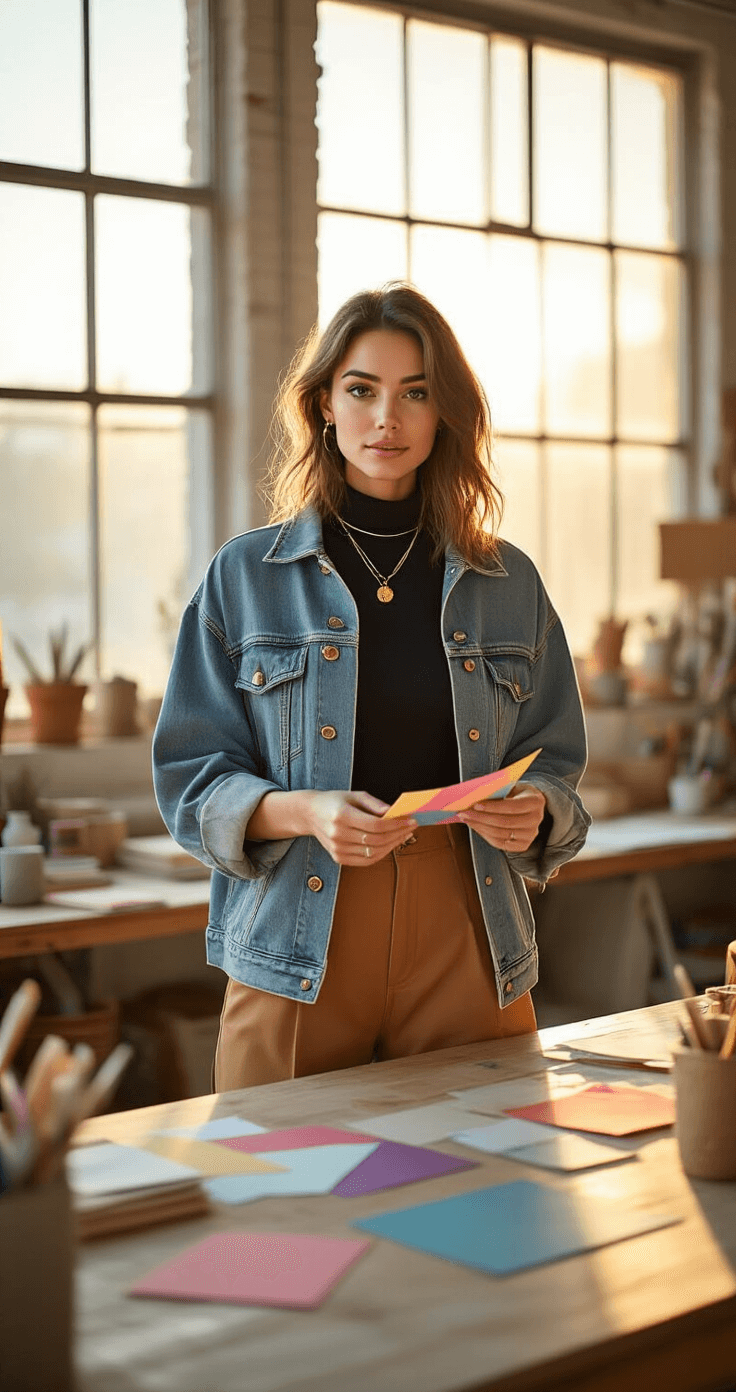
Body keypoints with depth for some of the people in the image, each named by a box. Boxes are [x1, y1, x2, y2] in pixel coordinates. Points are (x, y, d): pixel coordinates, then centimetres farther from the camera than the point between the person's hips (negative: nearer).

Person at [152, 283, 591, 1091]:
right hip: (300, 954, -1)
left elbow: (557, 763, 12)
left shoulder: (509, 584, 9)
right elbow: (190, 779, 1)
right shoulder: (246, 577, 3)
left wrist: (532, 809, -11)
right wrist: (304, 811, -18)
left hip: (467, 939, 2)